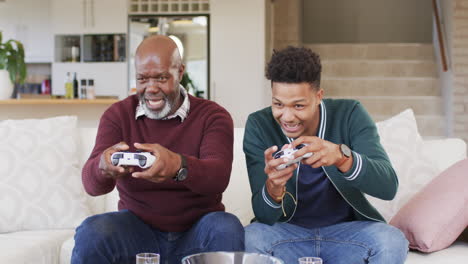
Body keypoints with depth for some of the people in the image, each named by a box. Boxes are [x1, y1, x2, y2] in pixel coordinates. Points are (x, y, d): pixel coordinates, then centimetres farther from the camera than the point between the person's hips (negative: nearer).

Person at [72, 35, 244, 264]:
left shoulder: (212, 116, -3)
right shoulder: (118, 115, 2)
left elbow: (219, 176, -22)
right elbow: (91, 184, -11)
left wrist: (179, 166, -45)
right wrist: (103, 166, -37)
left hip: (197, 231, 0)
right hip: (138, 227, 1)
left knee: (227, 230, -32)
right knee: (90, 234, -28)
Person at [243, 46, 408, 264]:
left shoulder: (349, 115, -11)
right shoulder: (259, 126, -11)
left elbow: (388, 187, -23)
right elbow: (264, 216, -15)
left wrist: (341, 156, -42)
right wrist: (273, 188, -39)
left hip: (347, 230, 1)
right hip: (287, 231, 0)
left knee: (392, 242, -29)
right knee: (249, 239, -31)